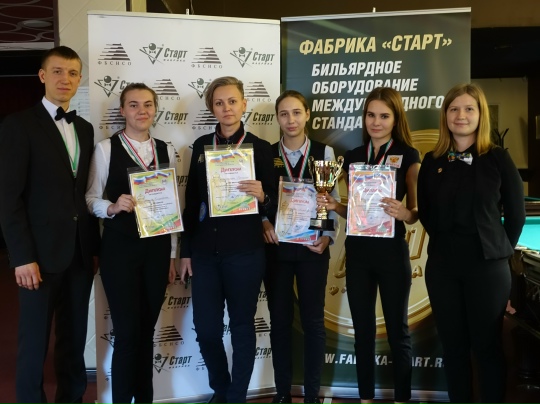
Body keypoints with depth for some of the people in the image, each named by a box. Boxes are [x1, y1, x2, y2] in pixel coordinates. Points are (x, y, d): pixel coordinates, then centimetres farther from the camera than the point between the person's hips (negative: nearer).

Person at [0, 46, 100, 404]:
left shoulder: (85, 129, 13)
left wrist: (95, 246, 9)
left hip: (81, 253, 5)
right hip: (42, 253, -5)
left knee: (74, 339, 14)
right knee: (35, 342, 6)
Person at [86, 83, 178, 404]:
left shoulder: (166, 150, 7)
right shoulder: (106, 148, -4)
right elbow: (91, 199, -4)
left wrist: (173, 254, 8)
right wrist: (113, 206, -25)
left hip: (157, 247, 4)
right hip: (120, 247, -3)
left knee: (147, 330, 13)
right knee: (127, 332, 0)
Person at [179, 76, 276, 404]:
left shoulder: (260, 147, 0)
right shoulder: (201, 145, 9)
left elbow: (272, 202, 1)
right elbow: (192, 199, 9)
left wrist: (262, 196, -23)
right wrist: (185, 250, 6)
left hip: (244, 250, -3)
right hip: (205, 249, 3)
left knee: (242, 325, 7)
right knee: (206, 328, 7)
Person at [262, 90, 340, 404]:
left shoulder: (324, 152, 1)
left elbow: (334, 200, 0)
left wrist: (329, 237, -11)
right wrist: (264, 224, -13)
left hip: (312, 246, -1)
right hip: (277, 246, 1)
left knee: (313, 320, 6)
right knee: (280, 320, 9)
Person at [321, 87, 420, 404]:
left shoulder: (408, 155, -3)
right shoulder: (353, 156, 9)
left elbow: (416, 211, -5)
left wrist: (404, 213, -26)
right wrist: (334, 206, -6)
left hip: (392, 251, -4)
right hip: (357, 251, 4)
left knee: (397, 330, 7)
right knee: (363, 330, 12)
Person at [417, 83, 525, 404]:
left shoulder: (498, 158, -3)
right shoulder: (432, 162, 4)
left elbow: (517, 213, 1)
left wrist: (501, 249, 4)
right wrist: (448, 244, 8)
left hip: (488, 266, -3)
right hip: (442, 266, 3)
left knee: (488, 345, 8)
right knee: (453, 344, 12)